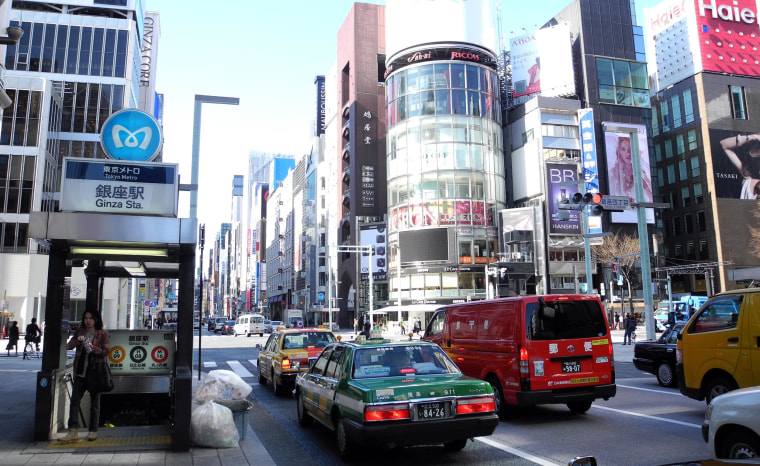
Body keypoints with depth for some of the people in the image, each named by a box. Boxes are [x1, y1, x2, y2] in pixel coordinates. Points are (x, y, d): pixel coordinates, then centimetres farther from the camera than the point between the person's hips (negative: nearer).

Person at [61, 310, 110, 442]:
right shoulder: (80, 332, 11)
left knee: (95, 402, 5)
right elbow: (68, 346, 4)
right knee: (74, 399, -5)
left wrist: (93, 348, -21)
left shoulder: (102, 333, 0)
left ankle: (93, 431, 14)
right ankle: (73, 431, -3)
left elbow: (106, 351, -5)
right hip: (80, 372, 3)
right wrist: (77, 340, -15)